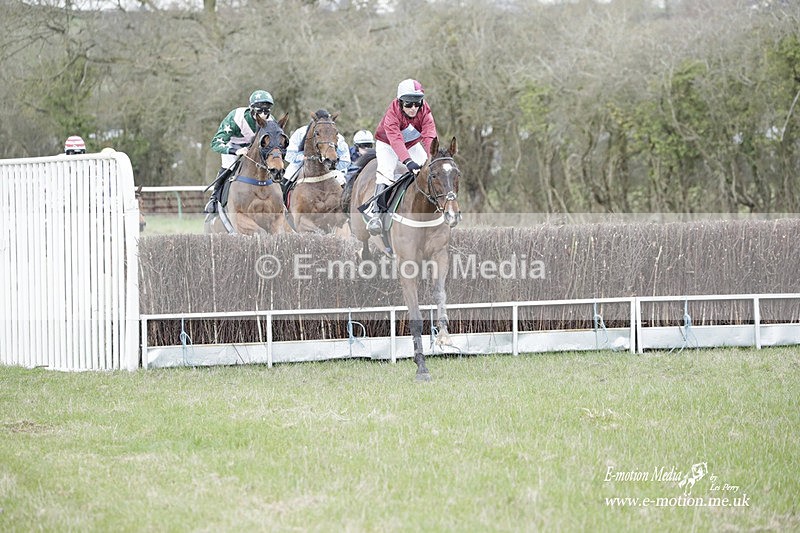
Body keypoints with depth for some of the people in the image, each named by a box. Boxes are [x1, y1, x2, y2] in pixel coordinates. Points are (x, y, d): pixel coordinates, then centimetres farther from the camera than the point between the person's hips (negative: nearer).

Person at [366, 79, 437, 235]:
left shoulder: (425, 112, -24)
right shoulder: (392, 114, -35)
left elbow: (429, 136, -36)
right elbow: (396, 140, -47)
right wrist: (408, 161, -61)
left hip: (413, 144, 4)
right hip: (388, 145, -4)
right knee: (385, 172, -25)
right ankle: (376, 212, -25)